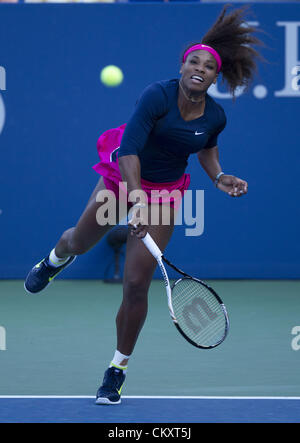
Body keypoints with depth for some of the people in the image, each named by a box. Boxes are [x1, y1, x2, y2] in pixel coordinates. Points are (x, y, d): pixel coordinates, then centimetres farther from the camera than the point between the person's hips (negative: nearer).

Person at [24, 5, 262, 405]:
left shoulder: (215, 117, -13)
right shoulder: (157, 96, -28)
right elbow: (129, 149, -37)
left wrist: (219, 177, -5)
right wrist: (137, 200, -47)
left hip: (164, 193, 1)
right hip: (122, 176, -1)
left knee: (136, 285, -6)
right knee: (80, 241, 22)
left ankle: (117, 370, 10)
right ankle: (55, 260, 64)